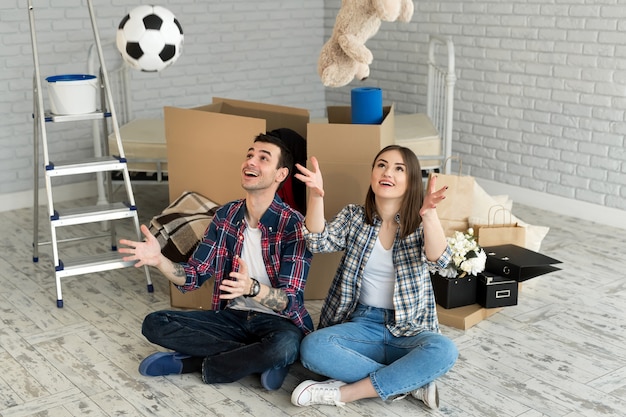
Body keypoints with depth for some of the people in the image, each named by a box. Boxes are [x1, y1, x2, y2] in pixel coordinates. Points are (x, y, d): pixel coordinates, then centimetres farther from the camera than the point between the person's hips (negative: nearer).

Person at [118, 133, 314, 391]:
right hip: (232, 316, 5)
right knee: (154, 324, -12)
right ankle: (259, 358, -15)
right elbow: (194, 276, 2)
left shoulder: (293, 224, -16)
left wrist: (252, 288, -42)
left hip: (278, 321, -5)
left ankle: (188, 363, -16)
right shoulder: (226, 215, 1)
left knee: (284, 346, -40)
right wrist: (159, 261, -19)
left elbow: (289, 302, -21)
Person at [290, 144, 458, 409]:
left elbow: (438, 261, -20)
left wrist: (429, 214, -40)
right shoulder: (353, 216, 5)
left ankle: (345, 392, -24)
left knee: (443, 351, -34)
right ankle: (411, 383, -20)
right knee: (312, 348, -30)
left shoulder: (419, 224, 0)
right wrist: (316, 196, -31)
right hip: (361, 322, 1)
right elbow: (319, 243, -12)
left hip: (409, 329, -1)